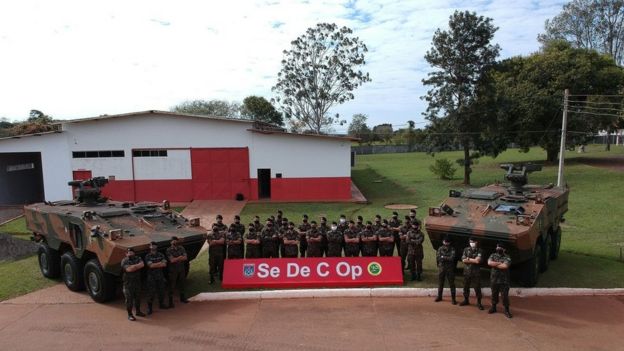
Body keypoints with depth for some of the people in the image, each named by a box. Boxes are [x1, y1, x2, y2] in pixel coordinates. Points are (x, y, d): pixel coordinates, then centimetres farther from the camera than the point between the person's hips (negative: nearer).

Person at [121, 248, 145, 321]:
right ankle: (130, 314, 9)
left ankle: (138, 311, 30)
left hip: (137, 282, 5)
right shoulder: (124, 261, -8)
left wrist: (133, 266, -19)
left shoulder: (138, 258, 6)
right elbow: (128, 269, -23)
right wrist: (137, 266, -12)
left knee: (138, 297, 15)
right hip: (128, 283, -5)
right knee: (129, 299, -1)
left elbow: (142, 264, -13)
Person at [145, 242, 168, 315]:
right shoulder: (148, 256, -6)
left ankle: (161, 304, 31)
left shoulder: (161, 255, 4)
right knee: (151, 292, -3)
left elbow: (164, 264, -7)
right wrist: (160, 263, -14)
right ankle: (149, 308, 6)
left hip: (160, 276, 4)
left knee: (161, 290, 13)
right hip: (151, 277, -4)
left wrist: (155, 264, -17)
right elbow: (151, 265, -19)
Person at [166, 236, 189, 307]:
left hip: (181, 269, 5)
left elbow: (185, 258, -7)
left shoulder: (181, 248, 3)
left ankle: (182, 298, 33)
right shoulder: (169, 250, -10)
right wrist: (180, 257, -12)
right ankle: (171, 302, 6)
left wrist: (176, 259, -18)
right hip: (173, 270, -4)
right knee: (172, 286, 0)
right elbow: (172, 260, -20)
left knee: (181, 284, 17)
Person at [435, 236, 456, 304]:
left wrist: (443, 257, -11)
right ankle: (439, 296, 26)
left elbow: (452, 258, -18)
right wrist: (447, 259, -12)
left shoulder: (452, 249, -5)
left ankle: (453, 298, 10)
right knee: (440, 283, 12)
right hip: (441, 268, 3)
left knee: (451, 284, 2)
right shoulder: (440, 249, 2)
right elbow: (437, 258, -7)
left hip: (450, 269, -2)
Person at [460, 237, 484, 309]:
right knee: (466, 287, 12)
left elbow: (478, 261, -17)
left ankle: (479, 302, 12)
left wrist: (468, 259, -9)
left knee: (477, 288, 1)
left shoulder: (479, 251, -4)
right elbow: (463, 260, -5)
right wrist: (473, 260, -11)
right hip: (467, 271, 3)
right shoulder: (466, 250, 4)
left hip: (476, 272, -3)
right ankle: (466, 300, 26)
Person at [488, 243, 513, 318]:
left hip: (504, 280, -3)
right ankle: (493, 307, 29)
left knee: (505, 295, 0)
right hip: (494, 279, 3)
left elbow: (505, 266, -21)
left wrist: (495, 265, -11)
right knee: (494, 294, 15)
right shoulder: (493, 255, 5)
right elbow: (489, 263, -13)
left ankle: (506, 310, 10)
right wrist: (499, 263, -16)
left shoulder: (507, 257, -5)